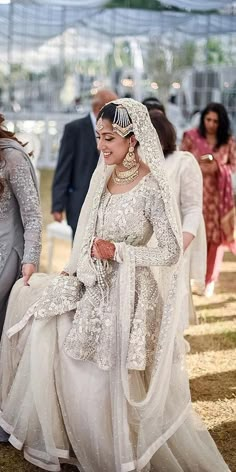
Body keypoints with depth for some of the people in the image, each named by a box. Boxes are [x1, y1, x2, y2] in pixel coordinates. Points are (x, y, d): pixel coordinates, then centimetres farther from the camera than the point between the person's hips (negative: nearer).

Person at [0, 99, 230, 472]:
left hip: (129, 292, -7)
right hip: (95, 286, 7)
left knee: (123, 383, 2)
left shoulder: (152, 188, -17)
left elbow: (171, 253, -15)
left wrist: (118, 251, -18)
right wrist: (72, 270, 10)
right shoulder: (104, 176, 4)